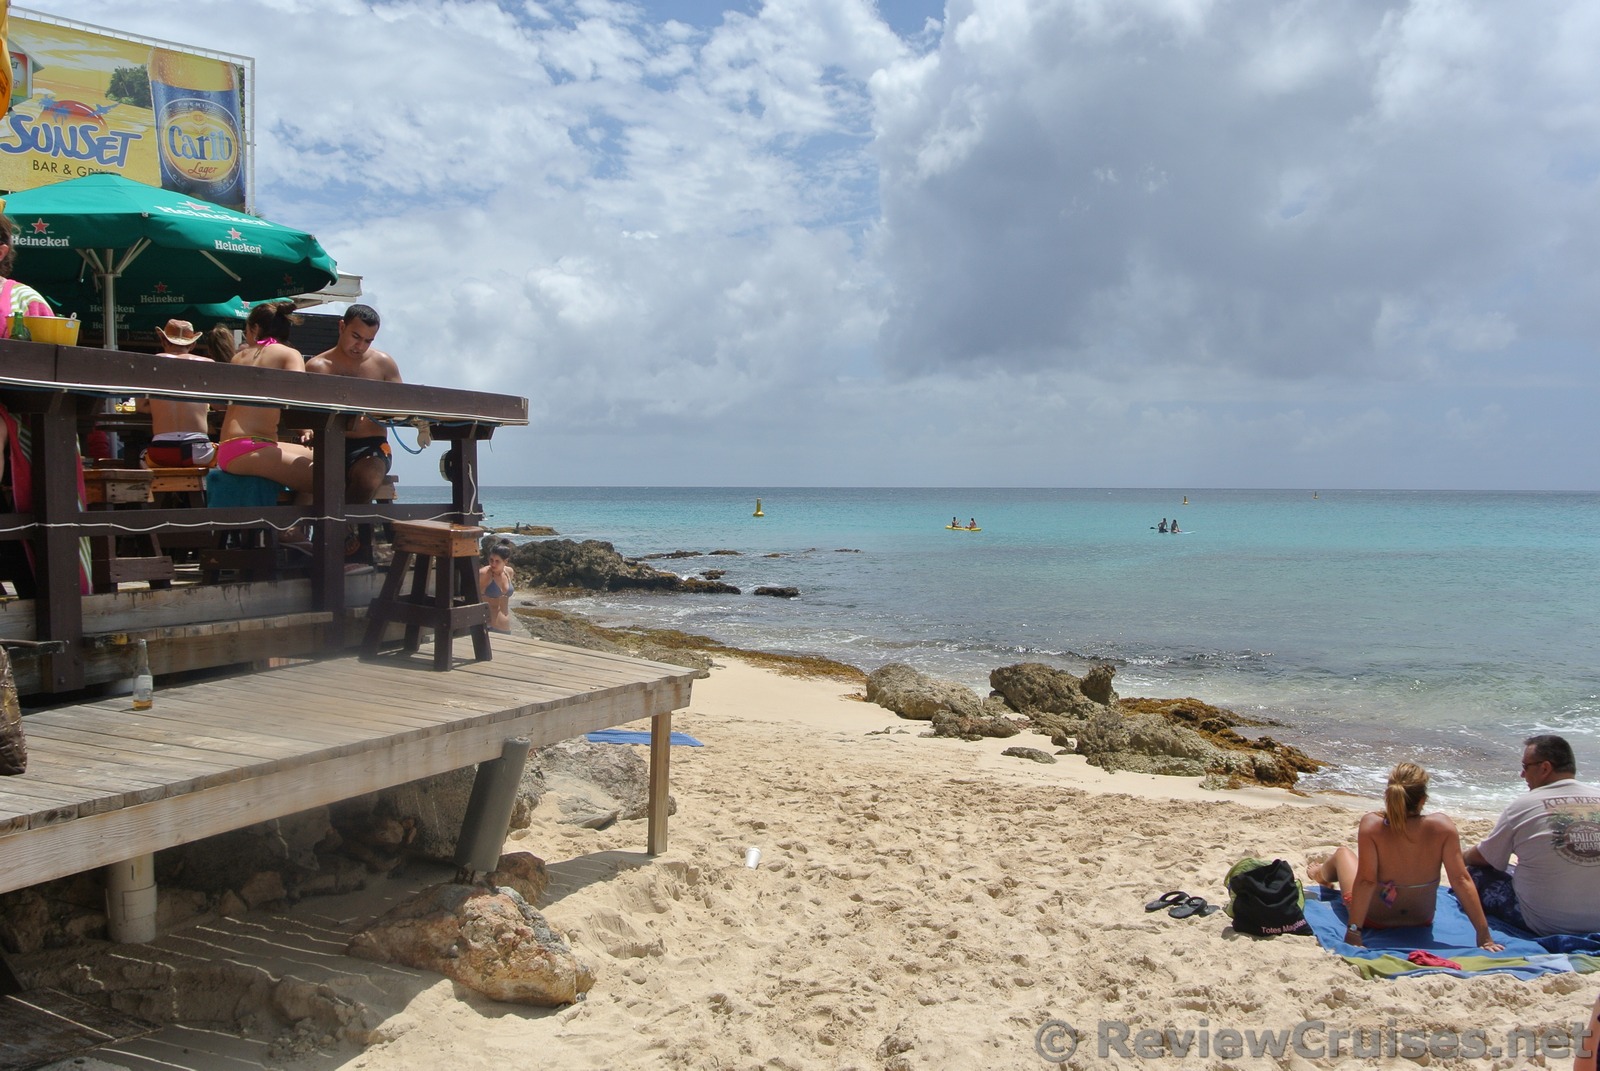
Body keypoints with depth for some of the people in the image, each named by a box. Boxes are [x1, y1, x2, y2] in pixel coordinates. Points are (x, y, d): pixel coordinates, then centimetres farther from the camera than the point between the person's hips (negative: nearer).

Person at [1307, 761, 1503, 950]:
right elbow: (1461, 880, -24)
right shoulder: (1442, 826, -25)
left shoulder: (1372, 824, -31)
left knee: (1343, 853, 29)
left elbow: (1366, 880, -31)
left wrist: (1353, 931, -27)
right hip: (1421, 920, 2)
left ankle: (1320, 874, 63)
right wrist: (1484, 934, -17)